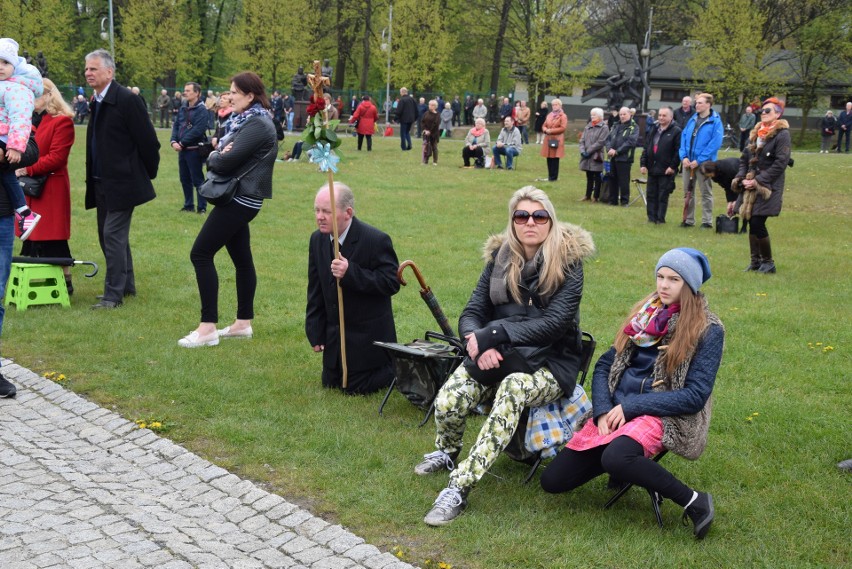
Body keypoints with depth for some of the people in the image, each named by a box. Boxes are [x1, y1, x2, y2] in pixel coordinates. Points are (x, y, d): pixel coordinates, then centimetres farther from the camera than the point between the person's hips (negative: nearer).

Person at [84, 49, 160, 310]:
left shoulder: (128, 100, -15)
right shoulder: (97, 102, 10)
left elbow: (148, 141, -14)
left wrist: (148, 174, -4)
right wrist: (93, 178, 17)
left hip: (122, 182, -9)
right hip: (102, 183, 9)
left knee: (113, 235, -9)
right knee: (109, 235, 14)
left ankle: (114, 294, -2)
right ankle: (126, 285, 26)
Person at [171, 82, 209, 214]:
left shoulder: (201, 110, -11)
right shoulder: (183, 109, 14)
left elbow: (198, 130, -20)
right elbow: (176, 126, 11)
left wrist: (182, 143, -16)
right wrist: (174, 141, -6)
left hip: (194, 150, -8)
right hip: (182, 150, 8)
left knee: (197, 179, -4)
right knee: (184, 179, 12)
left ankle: (202, 207, 2)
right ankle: (188, 205, 22)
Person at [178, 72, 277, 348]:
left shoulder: (257, 124, -17)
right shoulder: (243, 120, 15)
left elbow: (226, 161, -23)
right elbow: (220, 156, 13)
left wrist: (214, 157, -2)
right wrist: (216, 156, -10)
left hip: (240, 200, -10)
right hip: (239, 198, 10)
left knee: (201, 254, -10)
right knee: (241, 259, 13)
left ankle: (208, 328, -9)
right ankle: (243, 323, 21)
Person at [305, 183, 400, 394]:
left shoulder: (377, 240, -21)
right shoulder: (318, 240, -1)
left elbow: (391, 283, -24)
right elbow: (316, 291, 5)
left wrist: (351, 272, -34)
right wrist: (316, 333, 3)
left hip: (368, 335, -7)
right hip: (334, 334, 7)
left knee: (355, 387, -4)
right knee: (331, 383, 15)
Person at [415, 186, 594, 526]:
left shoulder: (567, 262, -6)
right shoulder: (500, 258, 6)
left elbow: (554, 323, -16)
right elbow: (472, 312, 2)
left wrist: (495, 335, -24)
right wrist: (477, 340, -22)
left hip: (549, 362, -3)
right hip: (497, 356, 4)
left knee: (513, 388, -39)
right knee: (448, 399, -25)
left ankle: (458, 488, -37)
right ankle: (447, 453, 13)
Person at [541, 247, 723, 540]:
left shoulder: (707, 329, -5)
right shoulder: (645, 312, 11)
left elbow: (695, 395, -12)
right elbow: (605, 365, 10)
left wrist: (631, 406, -15)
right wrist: (603, 410, -8)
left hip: (663, 416, -6)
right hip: (615, 411, 6)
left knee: (616, 458, -39)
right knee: (553, 480, -5)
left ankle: (694, 502, -19)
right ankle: (628, 462, 16)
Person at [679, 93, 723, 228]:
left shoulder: (715, 122, -9)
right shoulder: (692, 120, 10)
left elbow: (715, 143, -15)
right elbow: (683, 138, 10)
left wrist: (699, 161, -18)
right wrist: (684, 156, -5)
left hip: (704, 163, -6)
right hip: (688, 162, 6)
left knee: (706, 192, 4)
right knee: (688, 192, 11)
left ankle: (707, 221, 10)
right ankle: (688, 219, 20)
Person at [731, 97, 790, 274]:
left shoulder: (782, 134, -9)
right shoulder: (756, 133, 13)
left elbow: (780, 164, -15)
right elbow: (744, 158, 17)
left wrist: (759, 181, -16)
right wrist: (741, 178, 2)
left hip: (768, 188, -7)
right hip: (751, 187, 7)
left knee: (758, 223, -11)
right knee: (752, 224, 7)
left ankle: (768, 262, 4)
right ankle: (755, 260, 17)